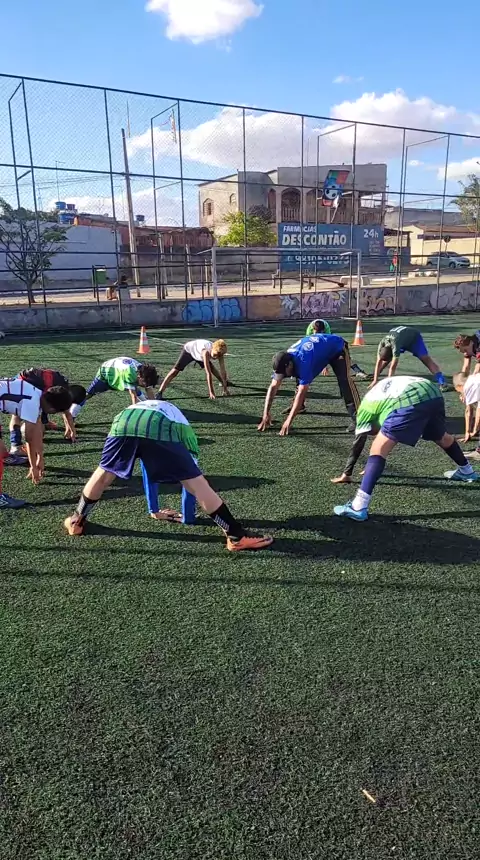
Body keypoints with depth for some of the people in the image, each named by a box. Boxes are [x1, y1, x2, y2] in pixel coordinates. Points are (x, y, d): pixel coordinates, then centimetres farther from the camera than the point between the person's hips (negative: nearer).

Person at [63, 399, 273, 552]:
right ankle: (237, 537, 7)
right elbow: (190, 474, 42)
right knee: (197, 483, 3)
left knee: (104, 474, 26)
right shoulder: (181, 423, 41)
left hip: (124, 419, 3)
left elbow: (147, 470, 55)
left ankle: (76, 521, 43)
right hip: (160, 427, -3)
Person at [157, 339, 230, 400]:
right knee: (175, 371, -19)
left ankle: (223, 383, 44)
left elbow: (223, 371, -25)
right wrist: (211, 392, -49)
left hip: (199, 353, 6)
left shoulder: (219, 353, -30)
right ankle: (160, 393, -22)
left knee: (213, 369, 15)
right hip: (188, 350, -6)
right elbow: (208, 373, -49)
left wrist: (225, 389, -27)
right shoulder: (206, 352, -47)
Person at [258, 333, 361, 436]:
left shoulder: (303, 361, -42)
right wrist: (266, 414, -25)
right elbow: (273, 387, -18)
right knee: (300, 380, 4)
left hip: (337, 347, -8)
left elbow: (301, 393, -42)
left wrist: (289, 420, -44)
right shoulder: (283, 362, -20)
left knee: (344, 380, -26)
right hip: (319, 345, 8)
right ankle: (298, 406, 24)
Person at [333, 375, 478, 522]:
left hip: (410, 401, -8)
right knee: (442, 437, 35)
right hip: (433, 393, 8)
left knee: (378, 449, -8)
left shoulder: (366, 404, 22)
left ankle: (358, 507, -19)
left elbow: (359, 443, 20)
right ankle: (467, 471, 62)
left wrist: (347, 474, 27)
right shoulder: (382, 389, 41)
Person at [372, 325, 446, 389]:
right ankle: (374, 374, 22)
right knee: (386, 358, -1)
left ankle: (442, 382, -30)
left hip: (414, 337, -6)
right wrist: (375, 380, -29)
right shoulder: (382, 343, -29)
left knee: (426, 359, -22)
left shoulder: (395, 345, -45)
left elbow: (393, 366, -42)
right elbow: (379, 362, -25)